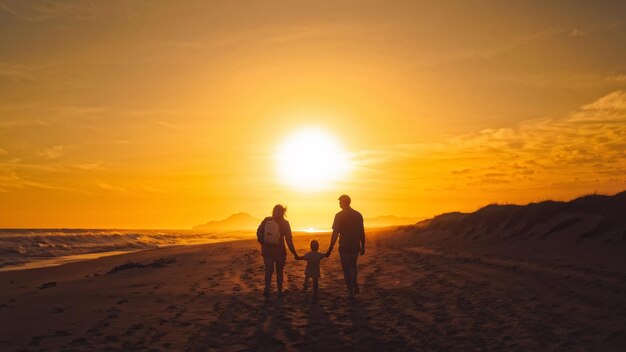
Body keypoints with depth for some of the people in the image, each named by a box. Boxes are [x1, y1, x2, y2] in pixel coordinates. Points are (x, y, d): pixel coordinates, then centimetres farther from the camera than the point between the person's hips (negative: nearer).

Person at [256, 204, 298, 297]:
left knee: (269, 270, 11)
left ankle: (267, 287, -12)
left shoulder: (266, 221, -2)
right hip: (280, 251, -1)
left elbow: (259, 233, 0)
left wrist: (263, 244, 13)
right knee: (279, 271, 15)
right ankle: (279, 291, 19)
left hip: (267, 251, 1)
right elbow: (289, 240, -7)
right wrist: (294, 253, 0)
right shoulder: (284, 223, -8)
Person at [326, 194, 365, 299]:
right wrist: (363, 246, 16)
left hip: (344, 247, -4)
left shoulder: (339, 216, -10)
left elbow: (335, 233, -13)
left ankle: (351, 291, 11)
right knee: (352, 266, 24)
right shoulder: (358, 215, 4)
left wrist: (330, 249, -9)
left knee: (346, 269, 9)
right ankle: (355, 286, 11)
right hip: (356, 247, 4)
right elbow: (362, 232, 7)